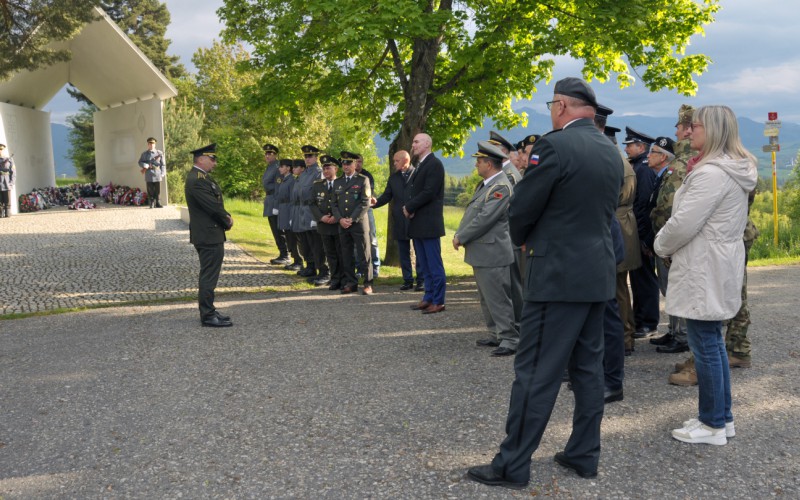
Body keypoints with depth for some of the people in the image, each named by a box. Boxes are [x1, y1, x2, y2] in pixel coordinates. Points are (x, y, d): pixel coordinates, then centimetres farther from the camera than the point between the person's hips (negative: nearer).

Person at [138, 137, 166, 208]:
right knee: (150, 190, -1)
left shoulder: (159, 153, 9)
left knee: (157, 190, 0)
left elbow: (163, 164, 8)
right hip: (149, 175, 0)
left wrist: (163, 174, -1)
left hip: (157, 174, 0)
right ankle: (152, 203, 6)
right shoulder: (144, 154, 11)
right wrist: (147, 166, -12)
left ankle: (157, 203, 8)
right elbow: (140, 162, 5)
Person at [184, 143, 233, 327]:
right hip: (208, 235, -11)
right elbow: (213, 206, -22)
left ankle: (208, 311, 26)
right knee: (209, 276, -5)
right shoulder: (197, 180, -19)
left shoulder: (202, 177, 14)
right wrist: (227, 220, -6)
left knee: (208, 275, 17)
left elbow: (216, 202, 15)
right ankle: (208, 316, 0)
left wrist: (226, 217, -1)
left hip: (210, 234, 11)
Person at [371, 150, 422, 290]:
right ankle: (408, 280, 16)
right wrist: (376, 202, -10)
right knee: (403, 252, 8)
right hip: (400, 221, 5)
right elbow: (387, 196, 9)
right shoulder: (393, 177, 13)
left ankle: (421, 280, 9)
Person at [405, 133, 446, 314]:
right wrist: (408, 207, -2)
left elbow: (429, 192, -19)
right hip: (417, 224, 9)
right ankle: (429, 298, 22)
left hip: (428, 223, -9)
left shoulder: (434, 164, -11)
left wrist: (409, 207, -10)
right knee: (424, 265, 14)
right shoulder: (419, 166, 18)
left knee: (434, 265, -4)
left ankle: (438, 301, 1)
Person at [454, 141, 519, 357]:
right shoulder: (485, 185, 14)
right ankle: (497, 336, 26)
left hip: (492, 254, -10)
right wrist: (459, 234, 8)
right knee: (487, 299, 17)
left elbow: (484, 219, -22)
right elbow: (471, 212, 20)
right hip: (481, 253, 10)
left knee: (498, 299, -6)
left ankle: (510, 340, 0)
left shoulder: (501, 187, -18)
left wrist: (461, 237, -13)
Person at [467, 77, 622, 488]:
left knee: (536, 372, -3)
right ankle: (584, 455, 22)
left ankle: (513, 465, 5)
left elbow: (521, 211, -11)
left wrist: (523, 239, 10)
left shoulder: (554, 145, -15)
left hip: (558, 275, -8)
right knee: (588, 367, 14)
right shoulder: (612, 152, 11)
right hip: (598, 272, 8)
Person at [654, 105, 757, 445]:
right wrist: (669, 244, 11)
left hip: (704, 271, -11)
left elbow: (684, 223, -22)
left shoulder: (711, 173, -19)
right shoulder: (734, 171, 14)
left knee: (705, 345, -2)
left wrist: (662, 246, -3)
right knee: (713, 341, 16)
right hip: (719, 265, 11)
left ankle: (713, 425, 8)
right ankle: (722, 417, 26)